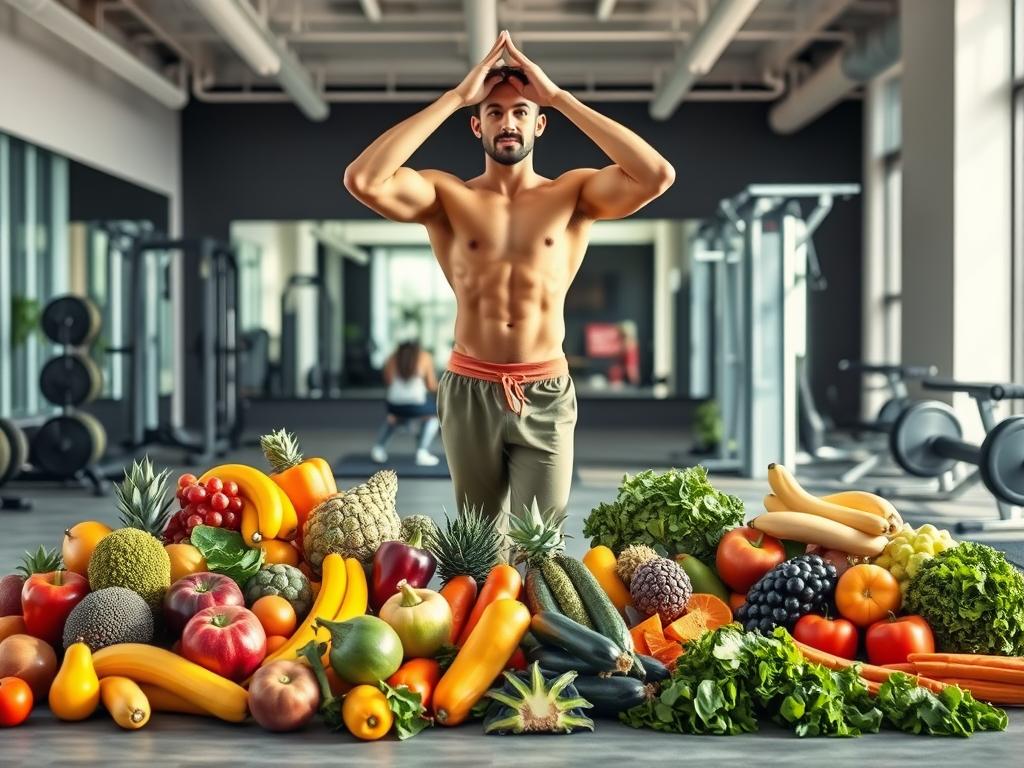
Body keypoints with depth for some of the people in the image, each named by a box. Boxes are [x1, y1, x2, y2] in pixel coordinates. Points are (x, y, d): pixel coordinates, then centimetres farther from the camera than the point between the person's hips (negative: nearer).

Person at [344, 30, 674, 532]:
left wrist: (560, 98, -12)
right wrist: (454, 97, -13)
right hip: (469, 392, 1)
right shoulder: (448, 197, 1)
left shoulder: (573, 194, 2)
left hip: (545, 395, -1)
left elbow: (658, 176, -16)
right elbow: (362, 181, -16)